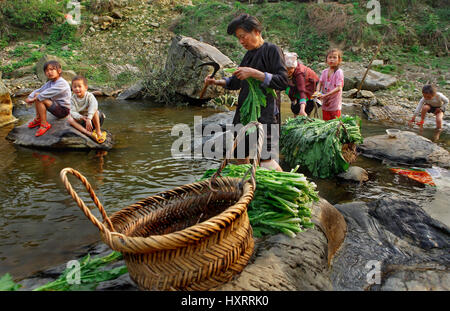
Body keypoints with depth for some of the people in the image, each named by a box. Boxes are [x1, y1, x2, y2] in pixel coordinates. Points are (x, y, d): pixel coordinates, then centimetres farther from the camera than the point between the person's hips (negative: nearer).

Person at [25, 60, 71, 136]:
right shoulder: (49, 83, 8)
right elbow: (39, 90, 8)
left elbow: (48, 93, -26)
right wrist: (30, 97, -8)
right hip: (56, 105, 9)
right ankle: (38, 119, 9)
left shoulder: (62, 83, -20)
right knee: (37, 94, 2)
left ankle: (44, 124, -13)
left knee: (40, 99, -23)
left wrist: (34, 99, -21)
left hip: (63, 110, -9)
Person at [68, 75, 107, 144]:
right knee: (70, 119, -23)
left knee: (94, 111, -32)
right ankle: (88, 133, -39)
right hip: (81, 121, 3)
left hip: (93, 120, -3)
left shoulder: (89, 96, -15)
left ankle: (98, 131, -26)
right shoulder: (73, 99, -5)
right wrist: (81, 117, -39)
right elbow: (73, 112, -18)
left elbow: (93, 106, -35)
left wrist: (89, 119, -48)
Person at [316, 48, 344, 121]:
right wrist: (317, 92, -17)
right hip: (325, 103, 5)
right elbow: (320, 83, 4)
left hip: (335, 104, -5)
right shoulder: (324, 72, 5)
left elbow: (339, 88, -20)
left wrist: (326, 95, -26)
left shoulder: (339, 72, -13)